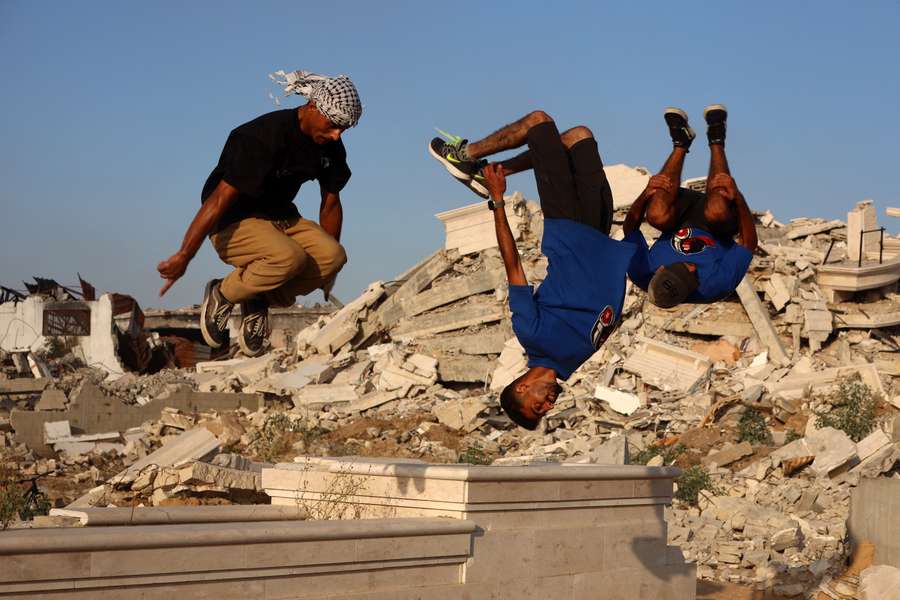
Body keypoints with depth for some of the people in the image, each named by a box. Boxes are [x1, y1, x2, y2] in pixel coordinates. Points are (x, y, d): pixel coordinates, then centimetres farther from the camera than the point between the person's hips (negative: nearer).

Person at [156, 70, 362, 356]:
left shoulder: (330, 146, -2)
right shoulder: (265, 137, -25)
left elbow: (331, 203, 11)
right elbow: (220, 198, -27)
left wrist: (325, 269, 18)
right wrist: (183, 257, -27)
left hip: (281, 218, 7)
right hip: (233, 224, -7)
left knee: (333, 255, -21)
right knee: (289, 256, -36)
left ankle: (260, 301, -1)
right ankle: (222, 295, -8)